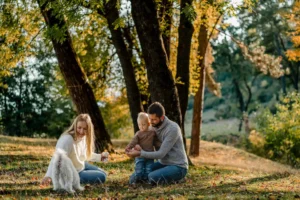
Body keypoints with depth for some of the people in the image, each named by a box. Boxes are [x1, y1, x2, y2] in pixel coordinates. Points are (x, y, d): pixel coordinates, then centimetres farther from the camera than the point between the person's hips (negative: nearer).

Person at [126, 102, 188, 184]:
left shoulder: (173, 129, -24)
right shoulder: (155, 126, 2)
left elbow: (161, 154, -25)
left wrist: (139, 154, -27)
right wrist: (139, 150, -19)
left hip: (177, 167, -8)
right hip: (163, 164, 8)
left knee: (152, 178, -34)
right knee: (133, 179, -3)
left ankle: (175, 179, -4)